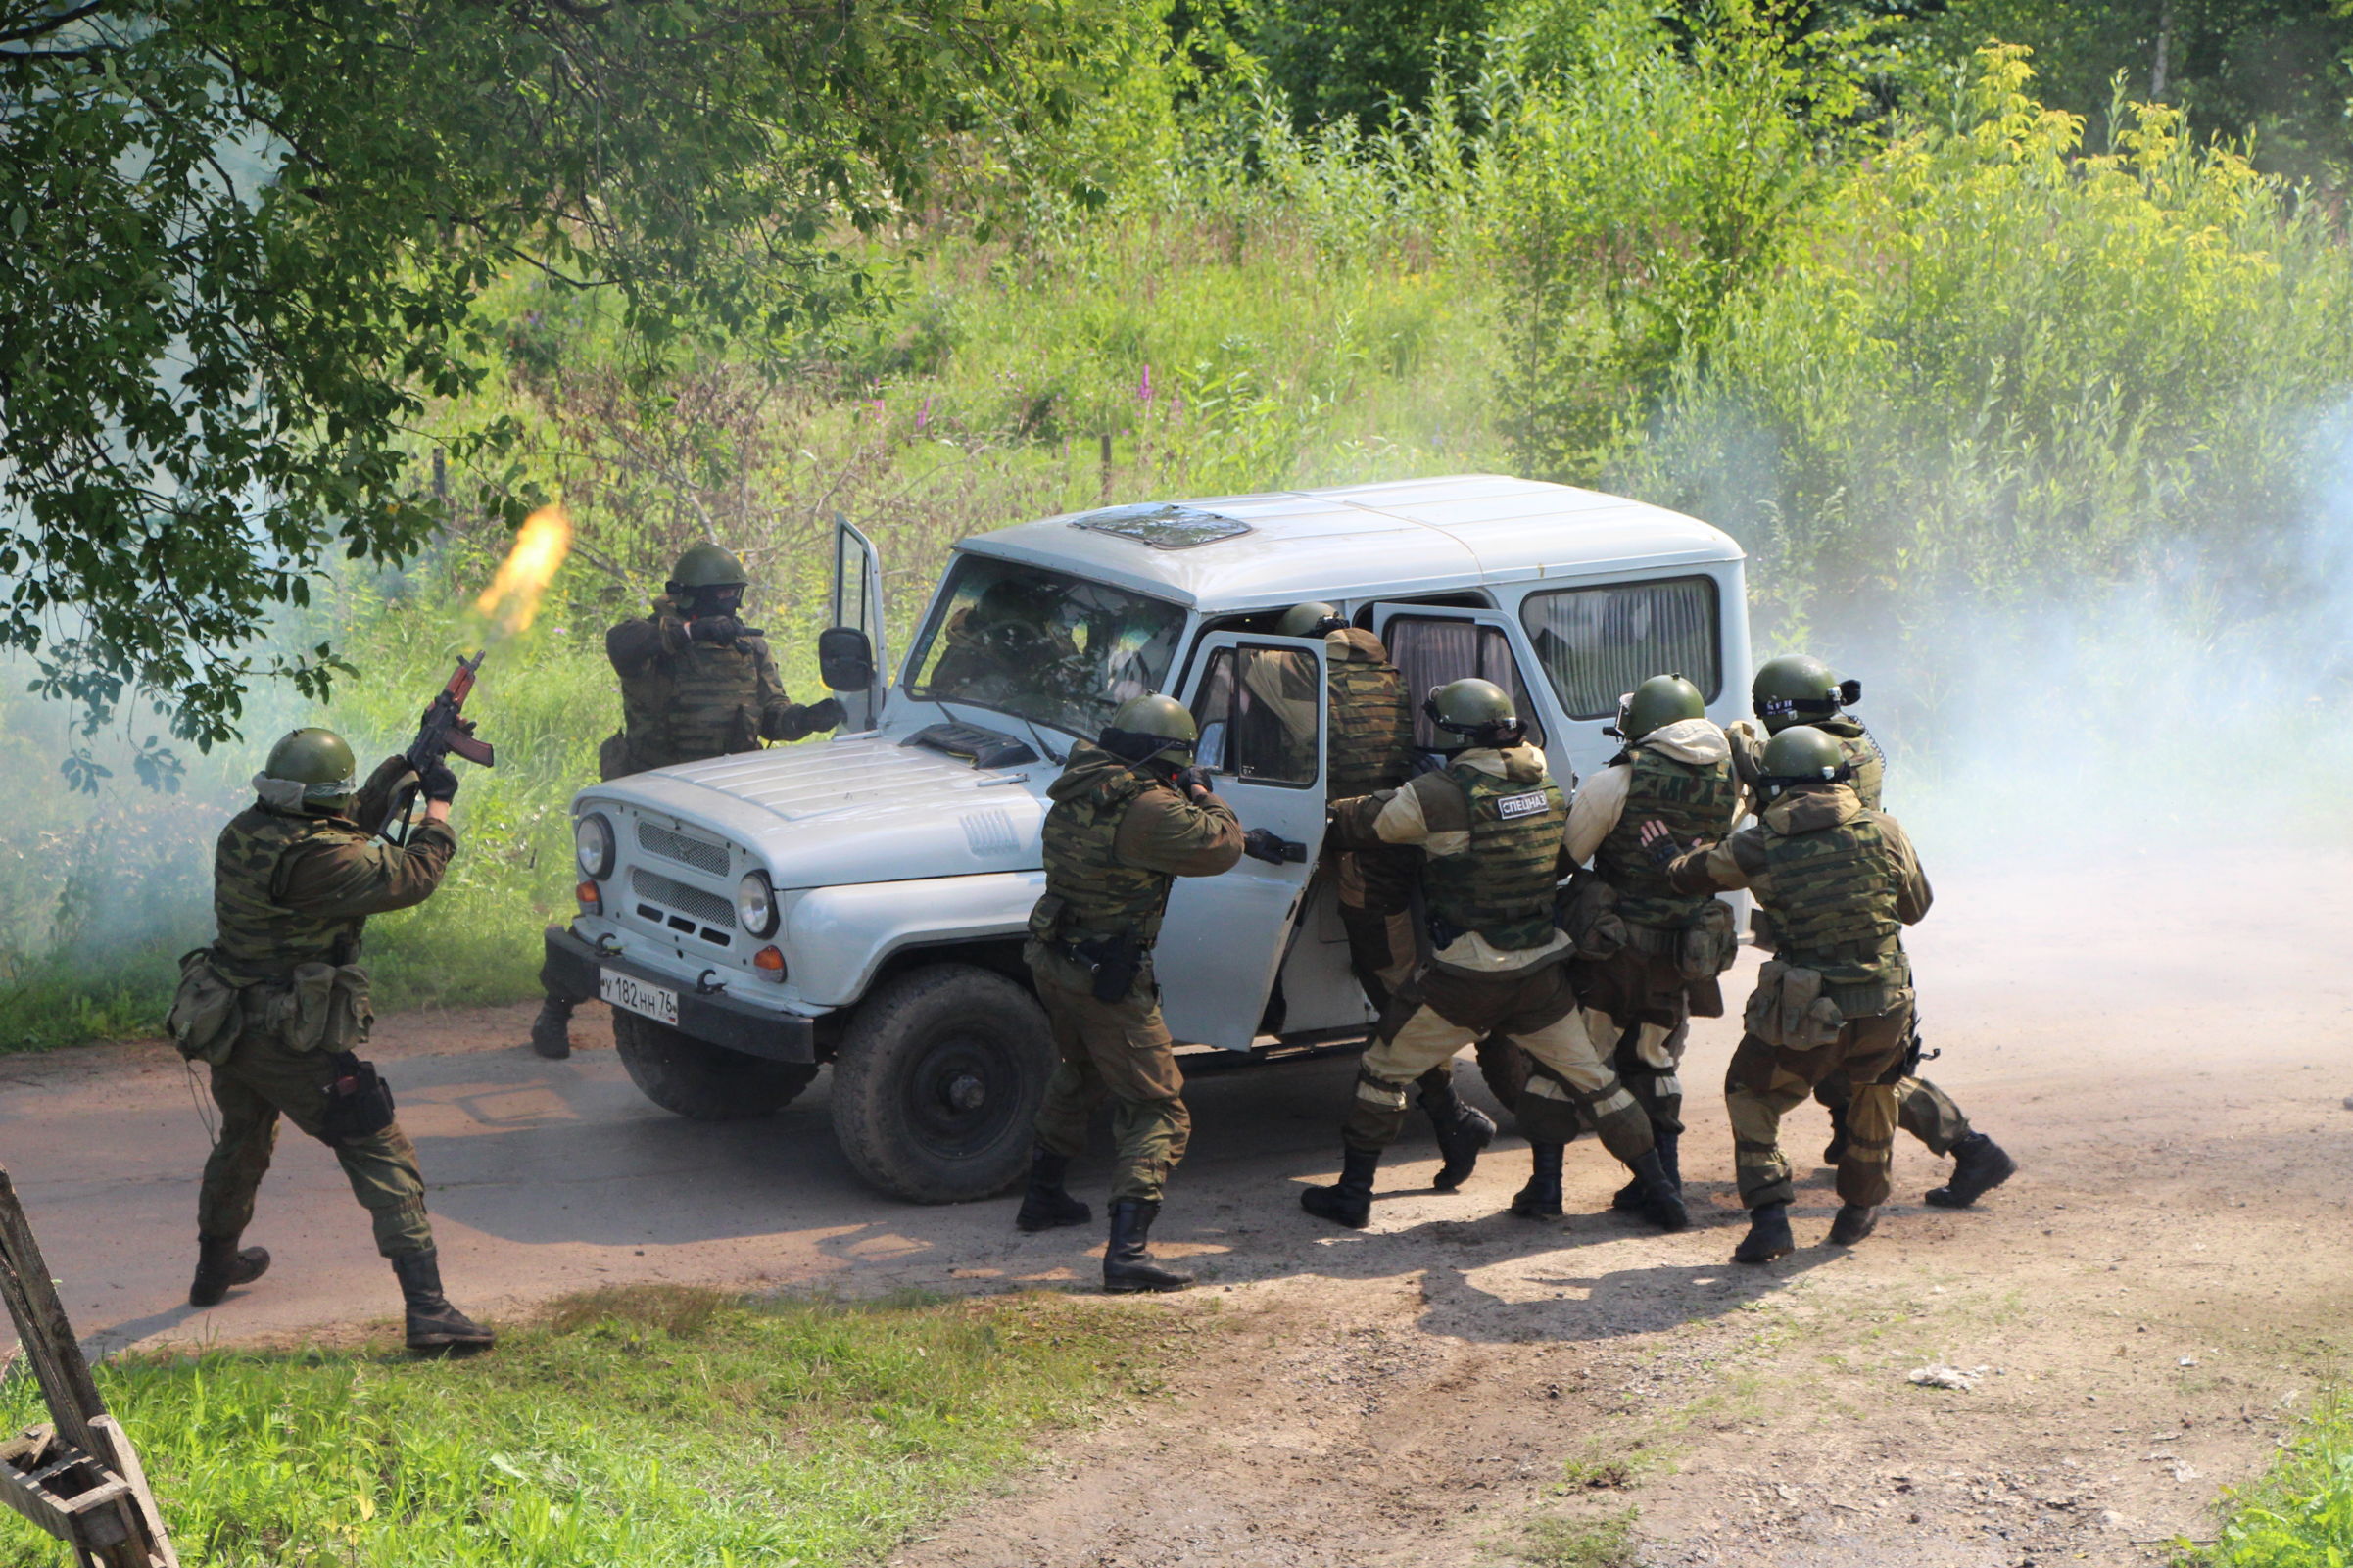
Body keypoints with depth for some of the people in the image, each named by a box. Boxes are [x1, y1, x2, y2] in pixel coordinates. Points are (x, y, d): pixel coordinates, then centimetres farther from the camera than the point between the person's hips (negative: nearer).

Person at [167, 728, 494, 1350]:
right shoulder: (317, 858, -23)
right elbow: (412, 877, -17)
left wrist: (391, 781, 18)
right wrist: (438, 804, -2)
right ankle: (428, 1311, -15)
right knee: (383, 1161, -6)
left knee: (241, 1144, 33)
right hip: (293, 1042, -8)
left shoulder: (243, 832, 3)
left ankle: (215, 1268, 53)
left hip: (226, 1029, 8)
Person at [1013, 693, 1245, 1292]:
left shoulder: (1077, 787, 3)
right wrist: (1204, 798, 2)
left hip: (1050, 958, 9)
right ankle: (1127, 1251, -17)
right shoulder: (1147, 810, -24)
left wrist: (1176, 798, 13)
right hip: (1107, 980, -9)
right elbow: (1221, 845, -16)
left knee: (1077, 1079, 33)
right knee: (1158, 1113, -4)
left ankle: (1043, 1196, 47)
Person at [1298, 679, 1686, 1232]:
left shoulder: (1442, 795, -15)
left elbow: (1359, 822, -6)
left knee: (1385, 1068, 12)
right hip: (1541, 972, 5)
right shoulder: (1548, 789, 2)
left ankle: (1353, 1192, 15)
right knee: (1585, 1074, 17)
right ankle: (1658, 1189, 15)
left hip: (1463, 976, -5)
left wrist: (1326, 812, 16)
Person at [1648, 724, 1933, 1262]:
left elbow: (1693, 875, 14)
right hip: (1884, 1011, 2)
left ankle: (1769, 1216, 5)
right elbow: (1916, 907, 14)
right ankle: (1860, 1208, 36)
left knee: (1750, 1097, 20)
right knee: (1875, 1087, 32)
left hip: (1805, 1017, -2)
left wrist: (1669, 857, 37)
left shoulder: (1758, 848, -4)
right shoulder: (1882, 831, -1)